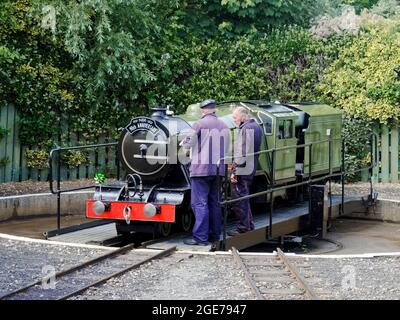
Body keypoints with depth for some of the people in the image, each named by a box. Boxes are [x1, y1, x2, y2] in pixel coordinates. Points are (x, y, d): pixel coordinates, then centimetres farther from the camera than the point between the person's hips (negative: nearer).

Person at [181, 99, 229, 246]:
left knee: (200, 204, -6)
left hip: (201, 169, -6)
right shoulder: (224, 126, 11)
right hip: (219, 169, 6)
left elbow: (188, 144, -5)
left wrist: (182, 142, 16)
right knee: (215, 203, 12)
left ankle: (200, 237, -11)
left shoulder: (199, 124, -8)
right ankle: (215, 235, 15)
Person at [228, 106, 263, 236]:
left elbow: (243, 152, -21)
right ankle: (249, 225, 26)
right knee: (244, 199, 20)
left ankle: (243, 228, -2)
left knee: (239, 200, -4)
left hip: (242, 171, -10)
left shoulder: (246, 128, -16)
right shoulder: (256, 127, 15)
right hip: (251, 170, 10)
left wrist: (235, 170, -20)